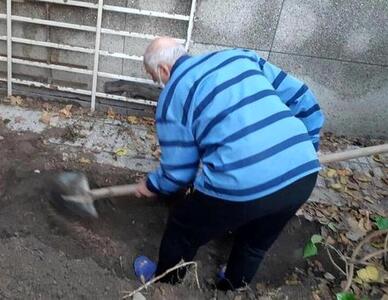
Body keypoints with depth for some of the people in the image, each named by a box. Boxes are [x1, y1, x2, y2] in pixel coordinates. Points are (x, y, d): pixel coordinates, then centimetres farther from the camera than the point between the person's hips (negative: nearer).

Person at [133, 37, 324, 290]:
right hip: (304, 173, 6)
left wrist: (152, 185, 28)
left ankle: (164, 281, 50)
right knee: (257, 241, 33)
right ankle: (233, 286, 57)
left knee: (183, 231, 25)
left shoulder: (172, 96, 4)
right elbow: (302, 98, 16)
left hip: (241, 185, -5)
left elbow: (179, 171, 7)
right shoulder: (240, 56, 17)